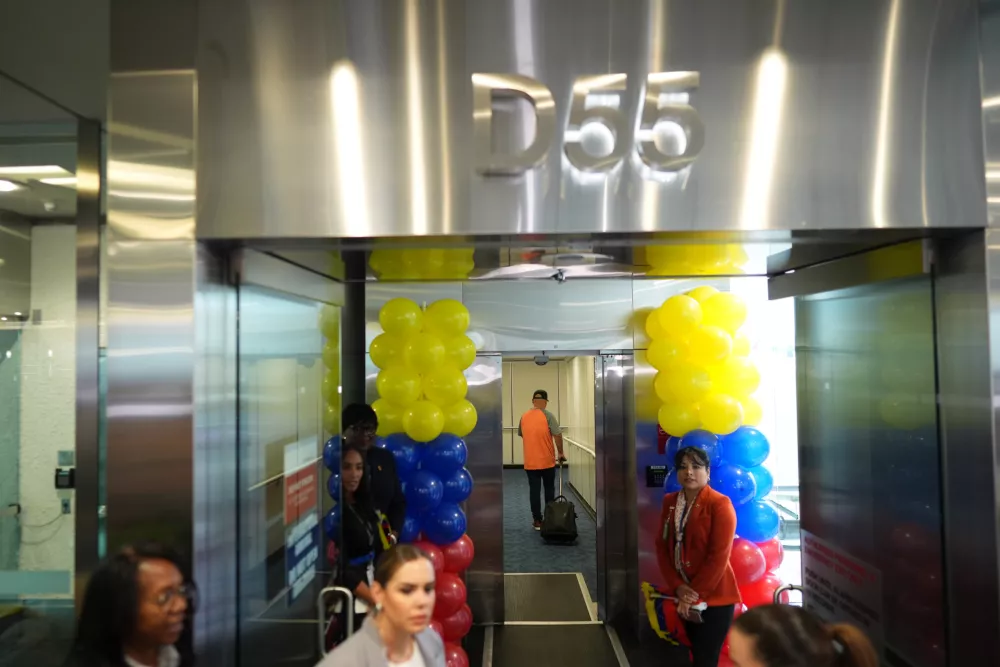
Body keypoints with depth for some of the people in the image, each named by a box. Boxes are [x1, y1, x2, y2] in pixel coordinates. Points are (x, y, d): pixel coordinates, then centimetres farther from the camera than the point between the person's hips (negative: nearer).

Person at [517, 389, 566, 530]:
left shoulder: (524, 417, 4)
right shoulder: (548, 415, -12)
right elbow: (557, 435, -16)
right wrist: (561, 453, -3)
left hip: (530, 462, 3)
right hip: (547, 461, -3)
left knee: (534, 491, 5)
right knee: (549, 490, 12)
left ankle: (537, 521, 6)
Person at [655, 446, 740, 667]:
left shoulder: (720, 504, -13)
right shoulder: (670, 502, 5)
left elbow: (719, 556, -17)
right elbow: (662, 546, 4)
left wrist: (695, 594, -15)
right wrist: (678, 587, -7)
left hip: (714, 598, -5)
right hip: (685, 596, 6)